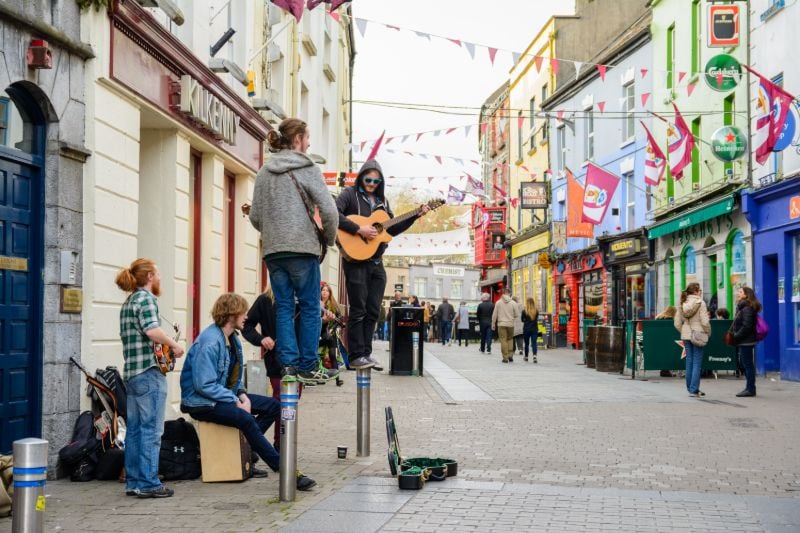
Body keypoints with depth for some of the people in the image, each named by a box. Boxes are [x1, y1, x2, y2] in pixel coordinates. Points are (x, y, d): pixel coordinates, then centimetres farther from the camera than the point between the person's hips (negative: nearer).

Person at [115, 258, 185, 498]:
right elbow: (153, 331, -24)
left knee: (134, 429, 11)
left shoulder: (128, 302, 18)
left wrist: (166, 344, 18)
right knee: (151, 429, -5)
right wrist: (174, 345, -10)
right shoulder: (146, 298, -9)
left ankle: (133, 482, 15)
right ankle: (148, 484, -4)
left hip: (131, 371, 9)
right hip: (149, 372, -9)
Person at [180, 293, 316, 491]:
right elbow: (204, 385, -26)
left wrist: (242, 394, -2)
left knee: (274, 406, 2)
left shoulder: (232, 338, 10)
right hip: (202, 403, -10)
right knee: (246, 419, -33)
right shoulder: (210, 342, -21)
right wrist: (235, 401, -22)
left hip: (227, 395, 10)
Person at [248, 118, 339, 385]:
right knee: (309, 307, 3)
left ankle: (288, 364, 4)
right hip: (303, 248, -5)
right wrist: (330, 238, 5)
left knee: (284, 307, 8)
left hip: (272, 250, 5)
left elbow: (255, 216, 11)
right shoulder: (306, 168, -4)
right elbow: (328, 209, -10)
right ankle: (308, 367, 5)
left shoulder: (264, 172, 12)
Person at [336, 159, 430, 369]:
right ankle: (356, 357, -1)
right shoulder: (351, 194, -4)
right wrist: (359, 229, -24)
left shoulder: (382, 201, 16)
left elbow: (392, 229, 18)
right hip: (356, 259, -7)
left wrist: (416, 216, 10)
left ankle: (366, 353, 15)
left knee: (373, 311, 8)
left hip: (376, 262, 7)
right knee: (358, 310, -5)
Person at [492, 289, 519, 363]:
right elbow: (517, 315, 1)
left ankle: (505, 357, -2)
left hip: (501, 324, -1)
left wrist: (493, 324, 10)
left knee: (503, 340, 0)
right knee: (510, 339, 15)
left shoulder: (498, 302, -3)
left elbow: (494, 314, 1)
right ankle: (510, 355, 9)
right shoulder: (513, 303, -3)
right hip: (510, 324, 1)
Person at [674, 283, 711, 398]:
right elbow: (705, 322, -14)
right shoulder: (700, 303, -10)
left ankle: (690, 388, 20)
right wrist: (708, 332, 0)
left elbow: (677, 323, 5)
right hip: (697, 335, -5)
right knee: (697, 363, -1)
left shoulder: (682, 304, 5)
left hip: (686, 335, 5)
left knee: (689, 361, 13)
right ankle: (694, 390, -3)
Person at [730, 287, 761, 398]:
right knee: (745, 365, 13)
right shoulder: (741, 307, 18)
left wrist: (735, 337, -18)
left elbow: (746, 326, -21)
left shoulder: (747, 308, -14)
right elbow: (736, 325, 20)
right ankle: (749, 388, 19)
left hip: (746, 341, -10)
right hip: (742, 342, 10)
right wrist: (731, 334, 7)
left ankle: (750, 389, -2)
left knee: (747, 365, -6)